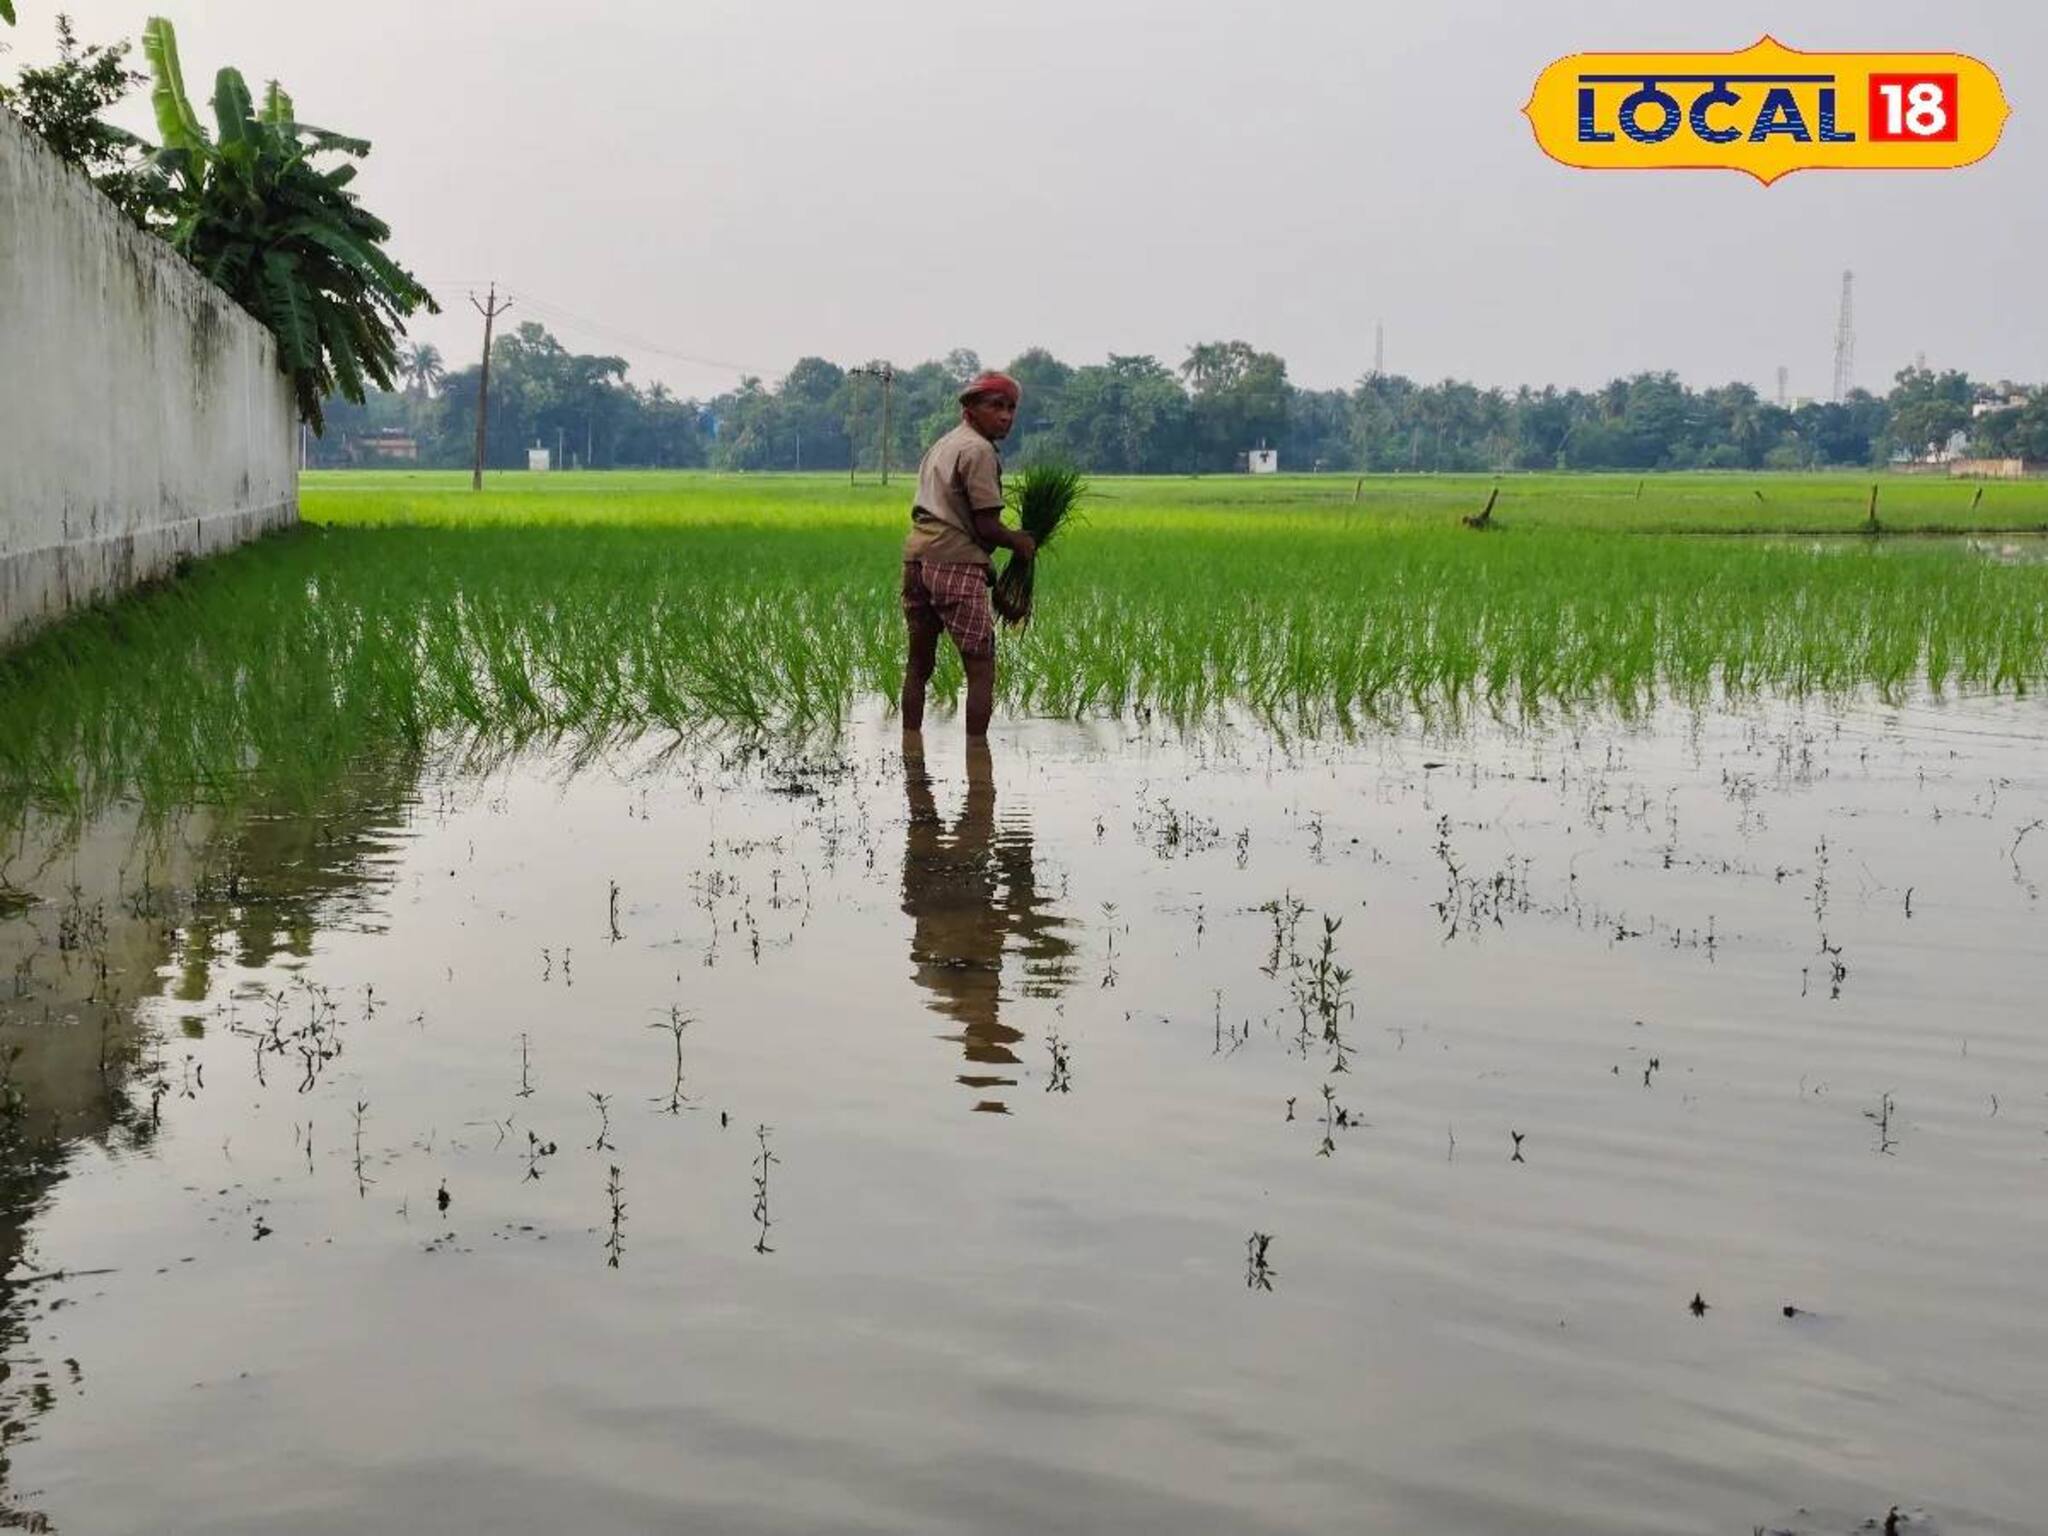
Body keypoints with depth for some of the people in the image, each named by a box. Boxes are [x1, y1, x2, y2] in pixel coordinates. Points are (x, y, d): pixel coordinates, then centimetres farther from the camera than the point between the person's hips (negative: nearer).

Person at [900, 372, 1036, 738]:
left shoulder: (941, 445, 22)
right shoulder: (979, 450, -7)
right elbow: (987, 526, -12)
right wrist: (1019, 542, 7)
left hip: (917, 558, 9)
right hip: (955, 566, -9)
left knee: (919, 664, 14)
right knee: (981, 668, -5)